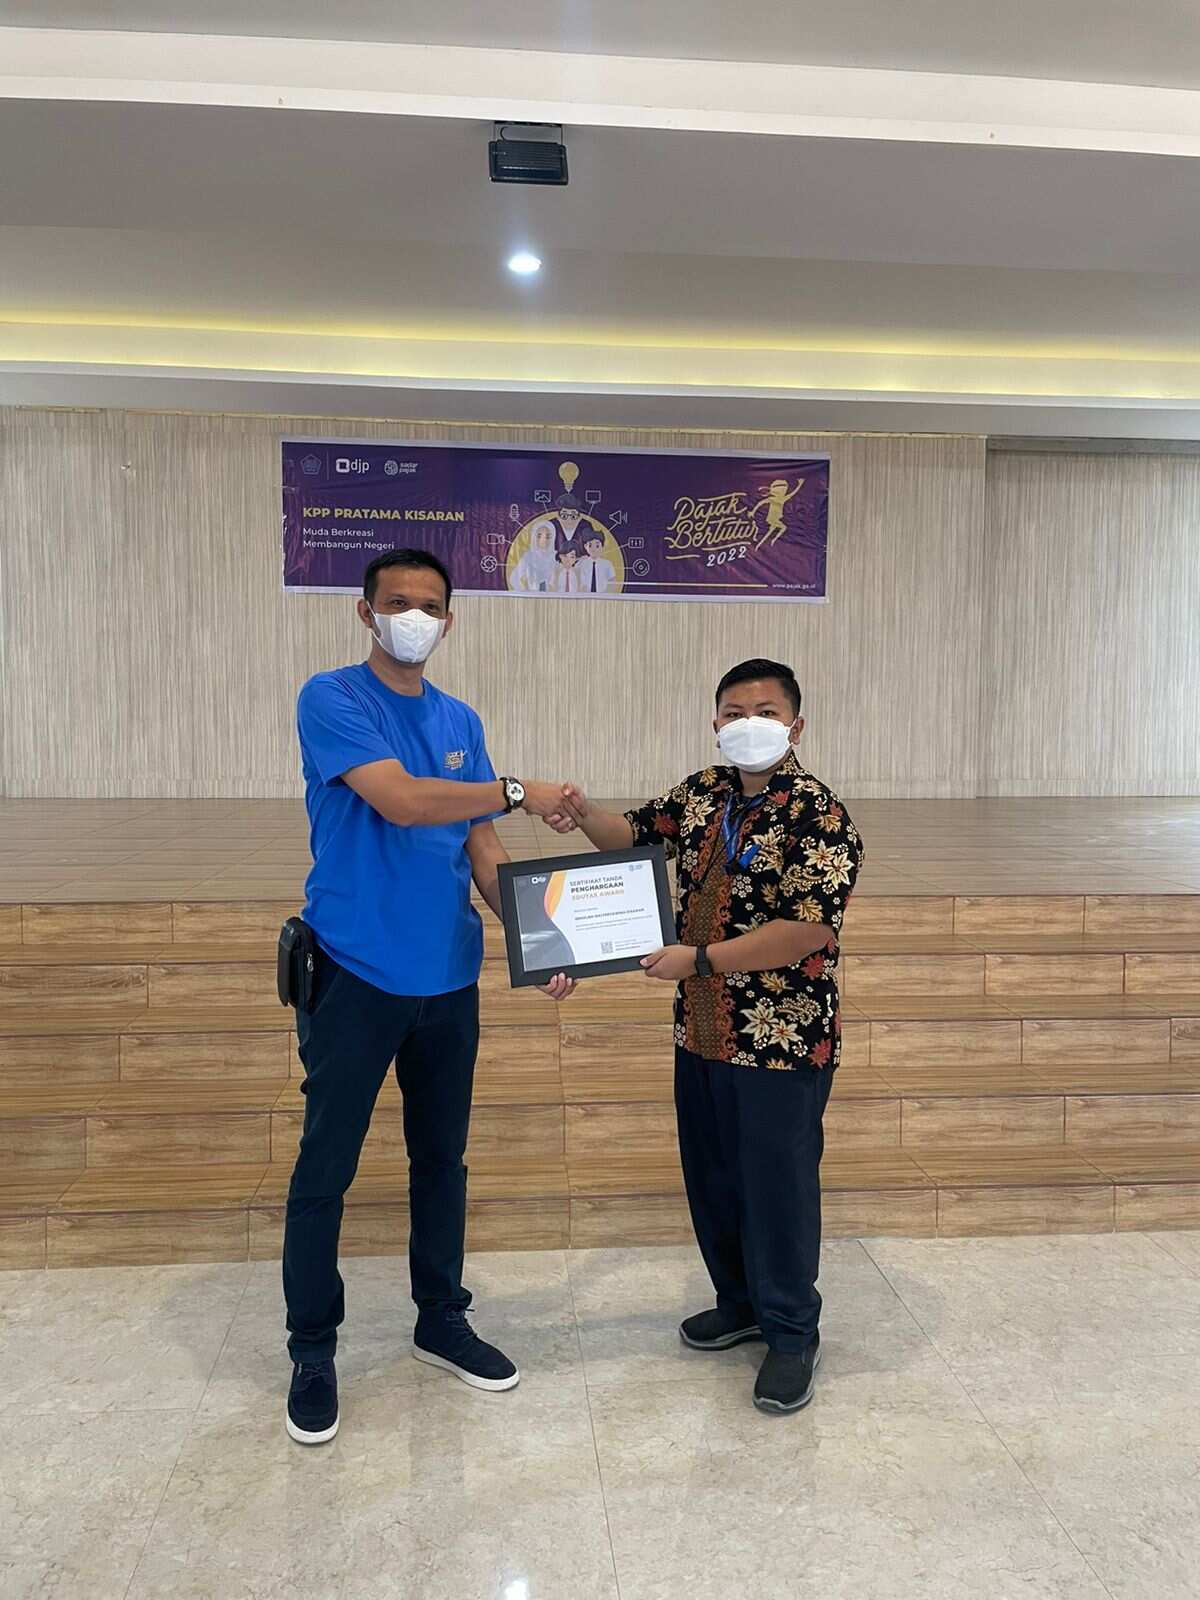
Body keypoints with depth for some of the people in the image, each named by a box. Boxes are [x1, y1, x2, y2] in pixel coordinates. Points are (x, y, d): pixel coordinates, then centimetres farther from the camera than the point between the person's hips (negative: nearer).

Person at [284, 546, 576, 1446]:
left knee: (442, 1157, 16)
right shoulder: (332, 700, -8)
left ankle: (442, 1321, 34)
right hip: (357, 974, -5)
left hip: (449, 977, 6)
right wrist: (517, 792, -16)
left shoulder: (462, 723, 10)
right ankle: (313, 1352, 24)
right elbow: (398, 798, -22)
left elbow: (481, 849, 9)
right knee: (326, 1169, 5)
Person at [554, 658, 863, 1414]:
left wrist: (697, 959, -21)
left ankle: (793, 1334, 26)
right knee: (712, 1179, 19)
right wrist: (585, 814, -7)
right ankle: (740, 1302, 40)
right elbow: (633, 834, 16)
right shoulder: (704, 792, 5)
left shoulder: (819, 817, -17)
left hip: (782, 1041, -7)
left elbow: (809, 931, -24)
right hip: (703, 1034, 7)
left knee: (777, 1187, 6)